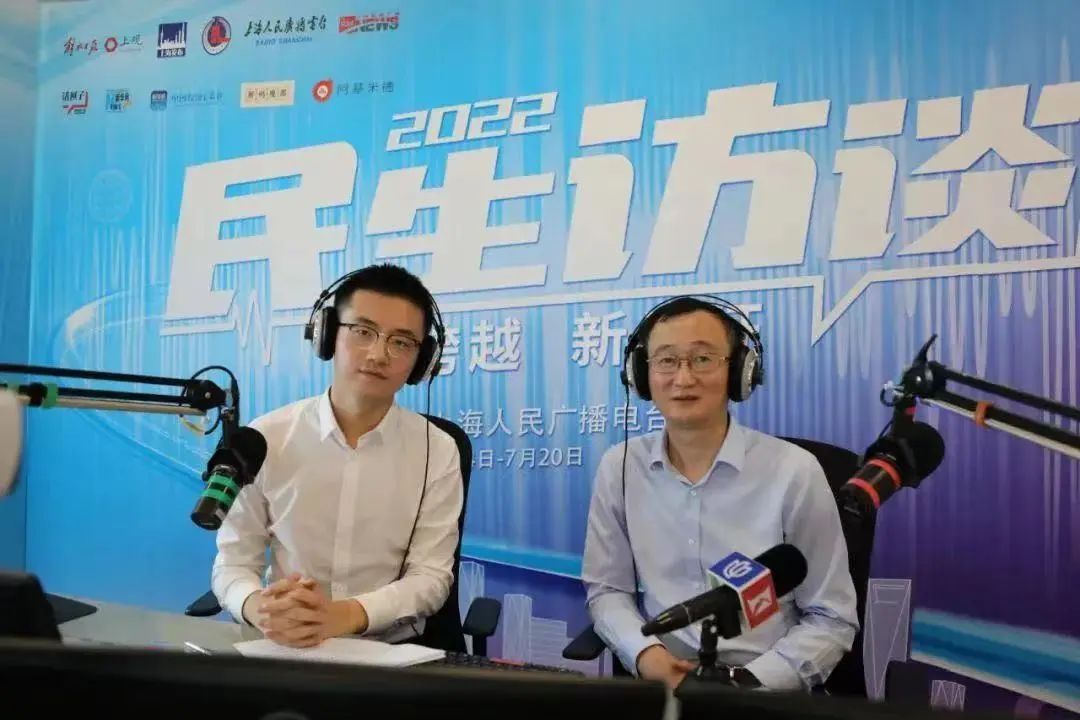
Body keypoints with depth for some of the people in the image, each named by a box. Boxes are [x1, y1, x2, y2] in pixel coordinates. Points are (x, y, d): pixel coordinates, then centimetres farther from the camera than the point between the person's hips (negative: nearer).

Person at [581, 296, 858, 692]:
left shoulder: (794, 472, -7)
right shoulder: (619, 468, 1)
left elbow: (832, 618, -1)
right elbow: (606, 588, 9)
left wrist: (751, 681, -12)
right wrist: (644, 652, -9)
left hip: (767, 689, -1)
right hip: (659, 682, 2)